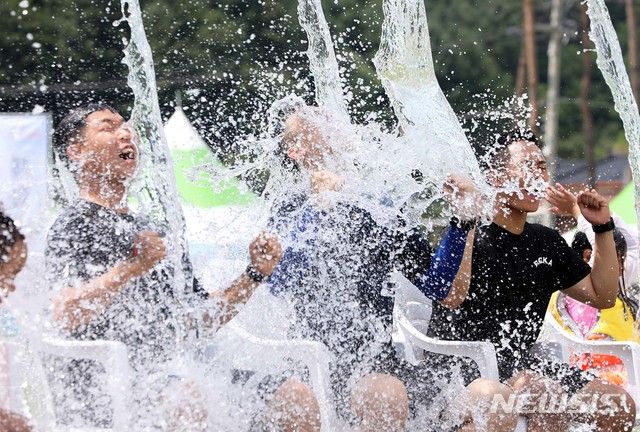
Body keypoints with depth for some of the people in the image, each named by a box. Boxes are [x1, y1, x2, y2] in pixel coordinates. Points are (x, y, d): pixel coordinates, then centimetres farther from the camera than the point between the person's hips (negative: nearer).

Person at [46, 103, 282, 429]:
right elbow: (65, 316, -19)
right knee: (190, 399, -38)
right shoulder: (72, 228, -1)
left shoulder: (150, 231, 25)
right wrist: (134, 267, -29)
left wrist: (255, 274, 11)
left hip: (170, 376, 8)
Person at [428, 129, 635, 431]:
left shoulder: (547, 242, 15)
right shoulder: (471, 234, -7)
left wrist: (603, 228, 14)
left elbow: (602, 296, 20)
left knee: (620, 406, -10)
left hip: (520, 364, 8)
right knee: (549, 394, -35)